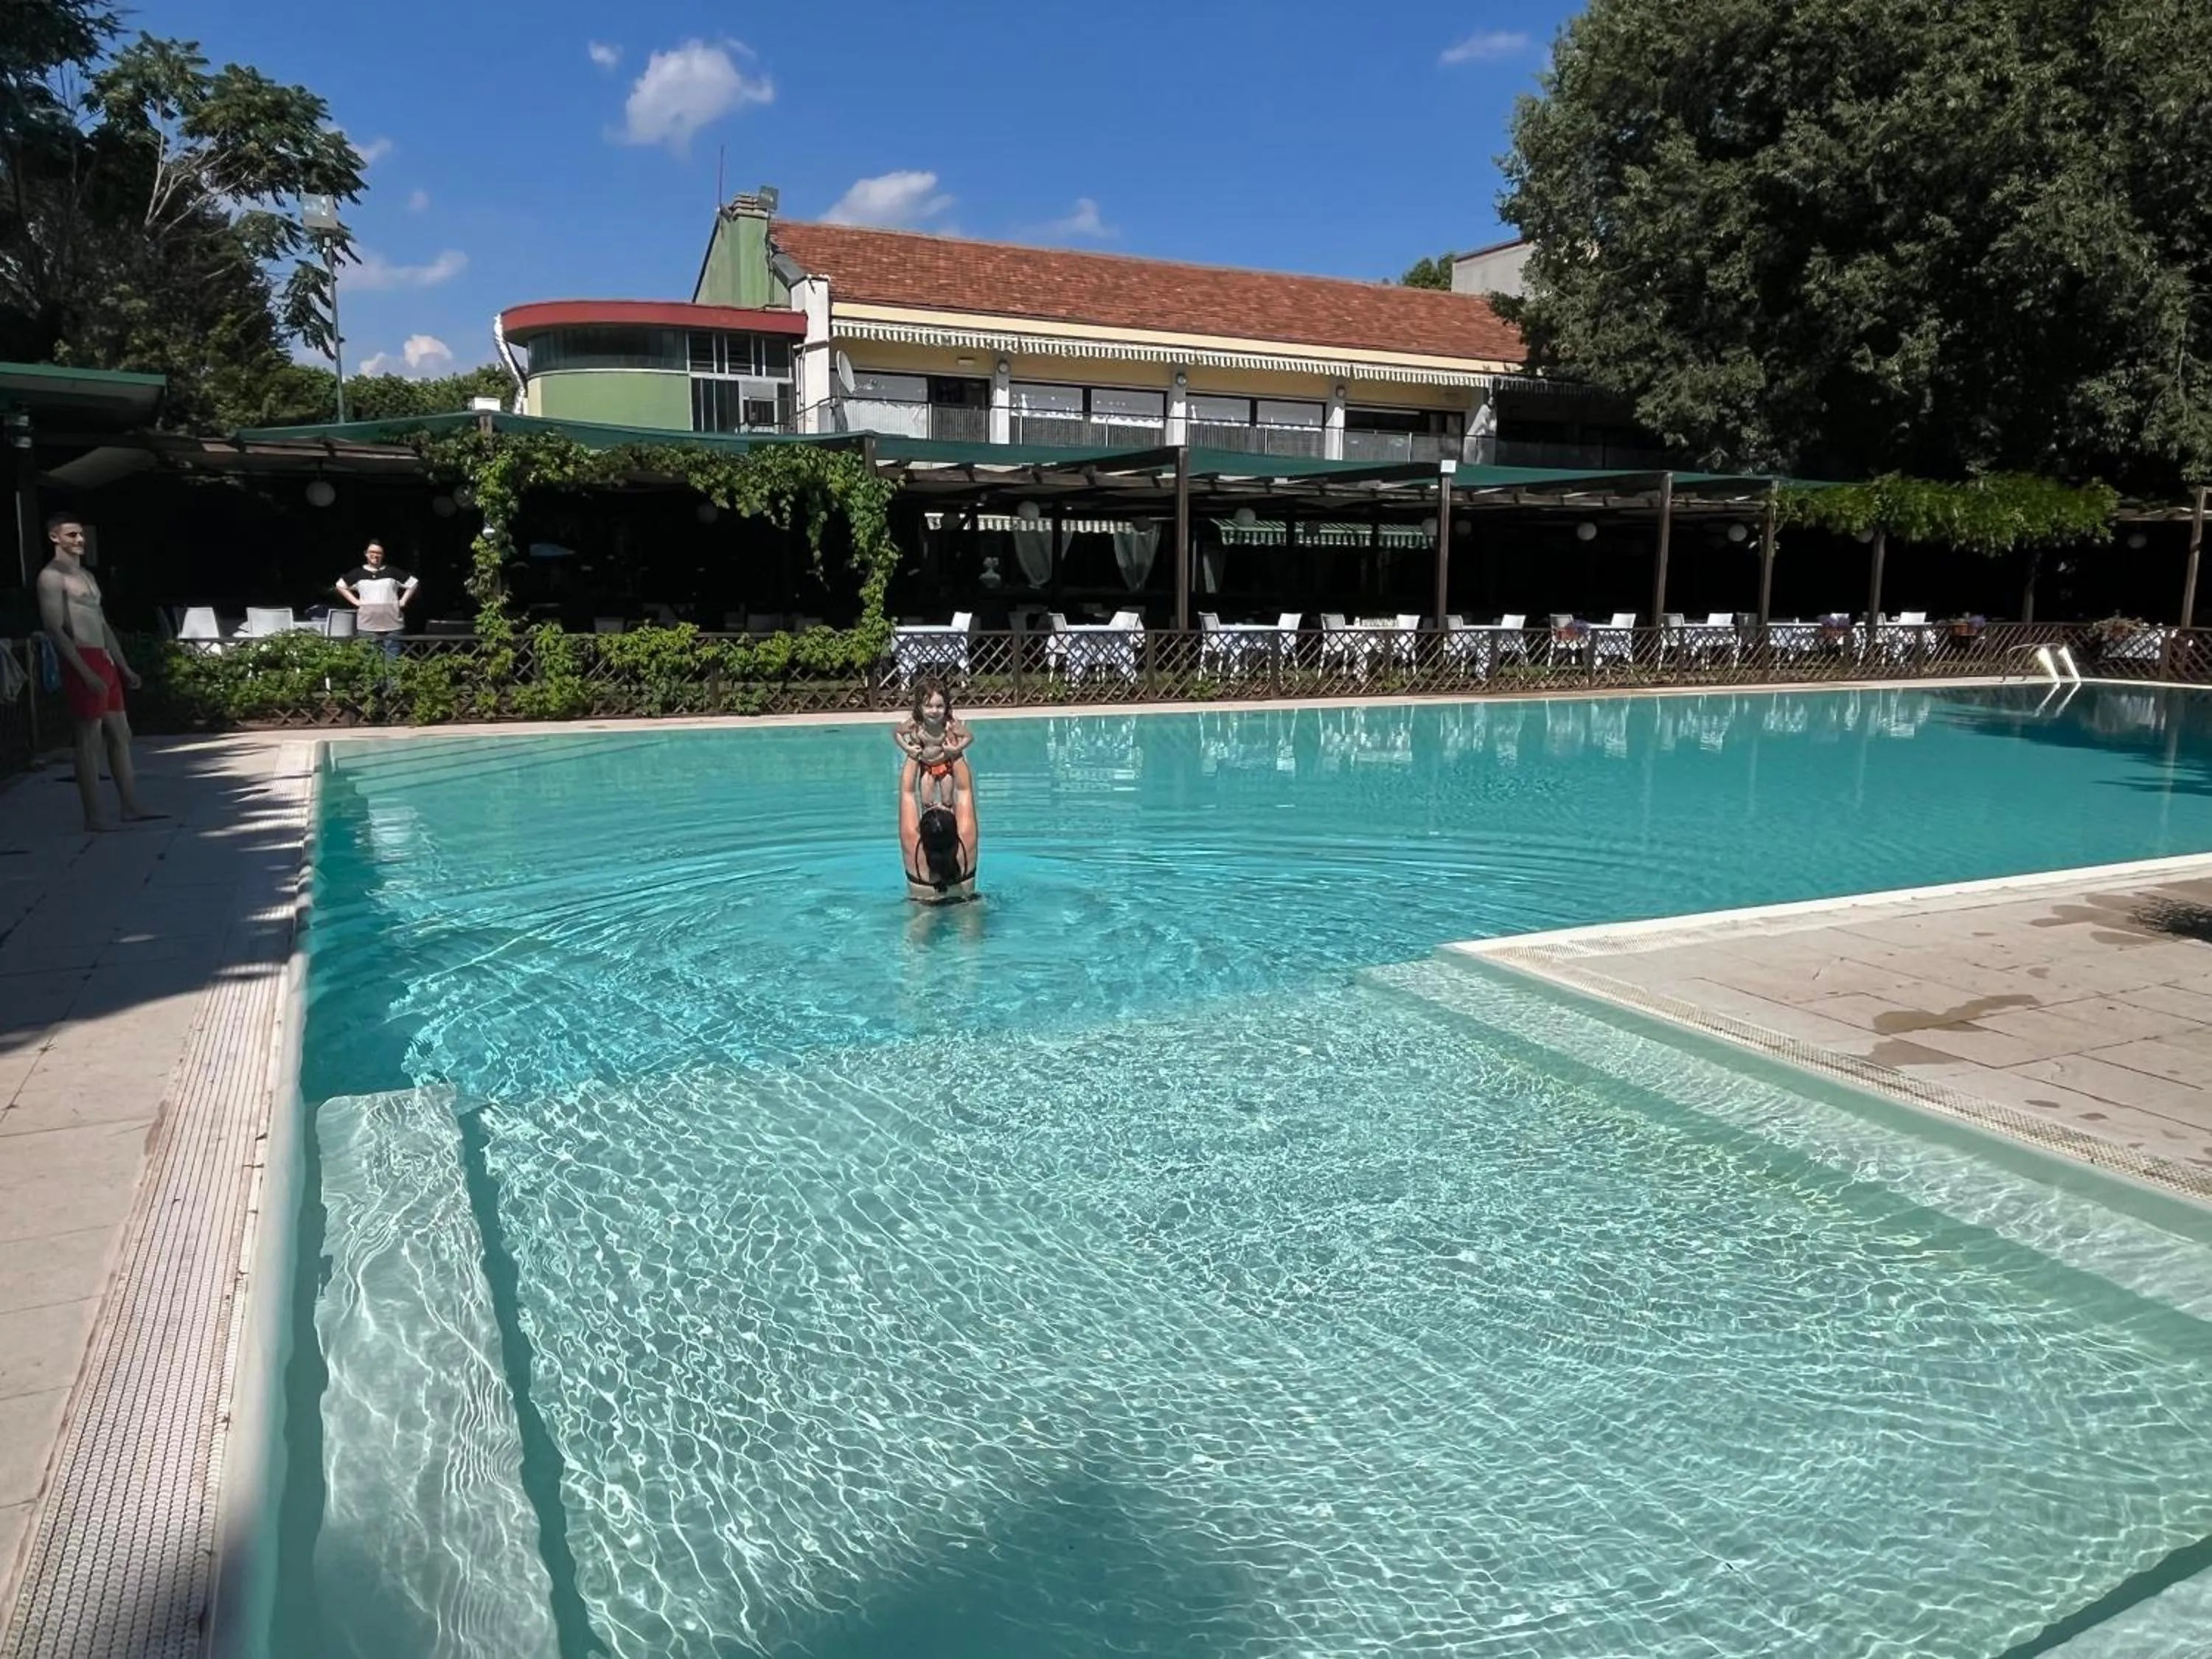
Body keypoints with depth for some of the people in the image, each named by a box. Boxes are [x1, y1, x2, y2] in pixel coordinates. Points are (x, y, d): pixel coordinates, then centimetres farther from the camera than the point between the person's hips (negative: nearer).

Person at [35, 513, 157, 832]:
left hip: (104, 661, 9)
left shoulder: (87, 575, 20)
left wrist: (124, 667, 20)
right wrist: (86, 672, -22)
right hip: (82, 663, -9)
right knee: (89, 740, -7)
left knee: (121, 734, 10)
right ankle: (93, 817, -3)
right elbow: (54, 629, -15)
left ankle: (131, 807, 15)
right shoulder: (52, 576, -7)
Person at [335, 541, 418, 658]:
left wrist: (403, 601, 3)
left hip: (392, 625, -1)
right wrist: (355, 601, 8)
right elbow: (340, 586, 19)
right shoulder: (358, 573, 8)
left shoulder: (392, 572, 4)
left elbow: (412, 584, 12)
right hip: (368, 626, 1)